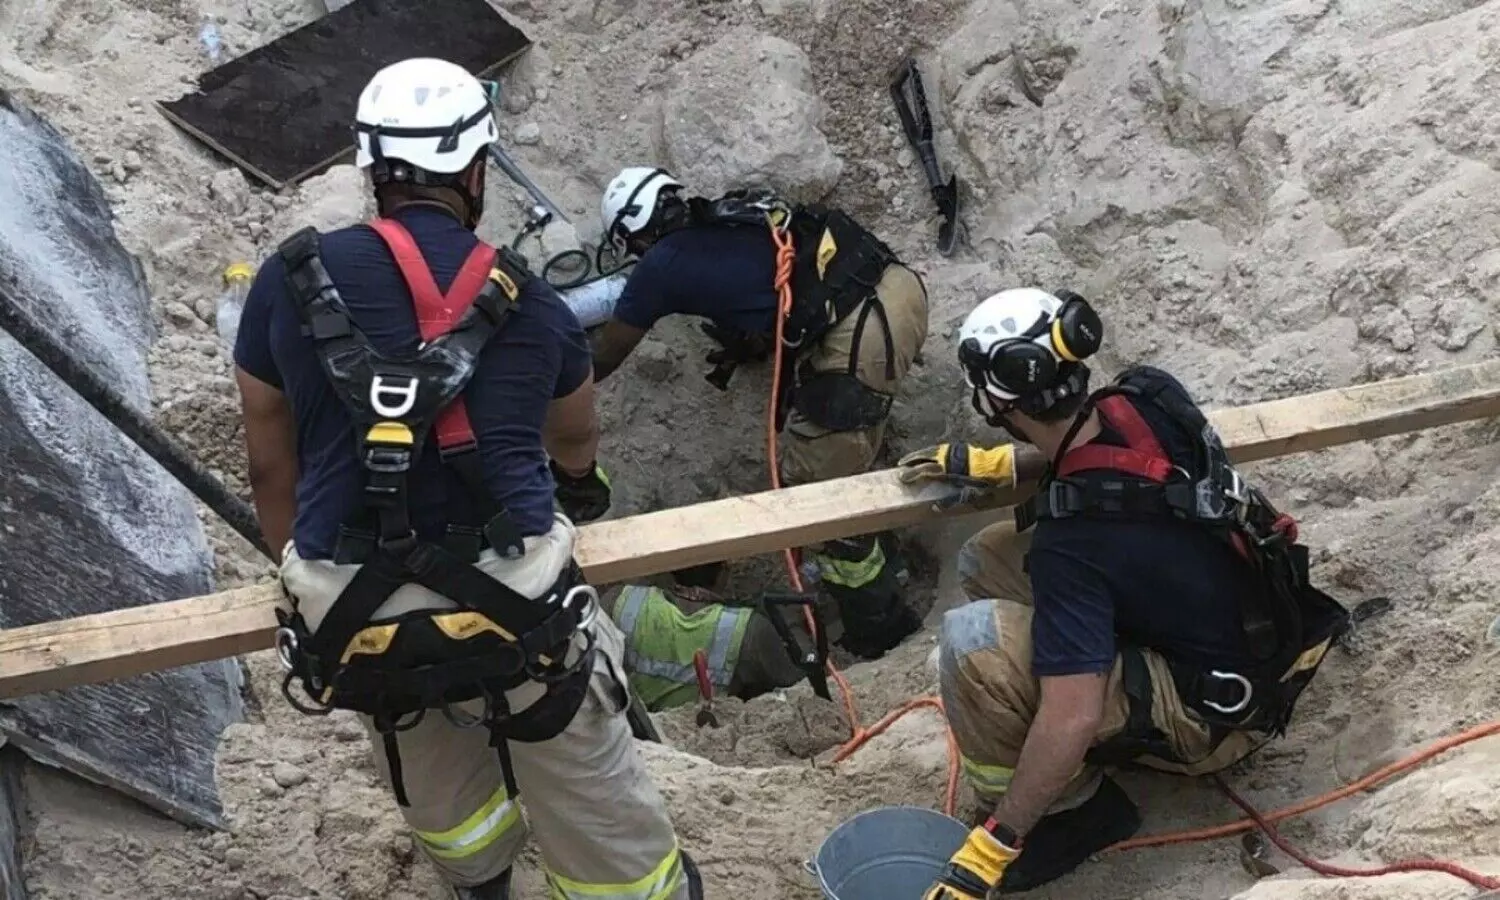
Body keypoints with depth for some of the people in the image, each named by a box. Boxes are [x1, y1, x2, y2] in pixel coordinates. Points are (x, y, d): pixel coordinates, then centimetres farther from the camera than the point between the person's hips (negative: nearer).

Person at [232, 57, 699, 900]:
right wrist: (578, 483, 51)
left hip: (354, 618, 2)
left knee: (441, 791, 30)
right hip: (512, 601, -2)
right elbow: (577, 443, 26)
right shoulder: (530, 302, 5)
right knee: (592, 801, 19)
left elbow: (270, 466, 12)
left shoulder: (289, 280, 3)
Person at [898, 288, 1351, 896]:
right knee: (987, 559, 5)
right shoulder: (1149, 396, -11)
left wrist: (992, 845, -22)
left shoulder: (1074, 540, -32)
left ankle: (1067, 811, -4)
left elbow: (1074, 717, -32)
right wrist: (992, 464, 16)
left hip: (1215, 713, -8)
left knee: (971, 641, -26)